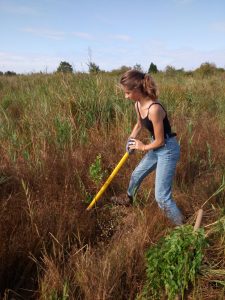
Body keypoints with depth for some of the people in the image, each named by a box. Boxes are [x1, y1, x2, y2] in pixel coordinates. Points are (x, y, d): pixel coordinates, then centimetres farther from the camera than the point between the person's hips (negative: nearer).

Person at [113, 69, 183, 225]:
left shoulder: (154, 109, -31)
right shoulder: (138, 104, -3)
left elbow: (160, 141, -22)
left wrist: (143, 147, -5)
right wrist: (131, 140, 4)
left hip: (168, 150, -9)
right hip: (156, 148, 9)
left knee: (162, 197, -9)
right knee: (136, 175, 27)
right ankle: (128, 199, 56)